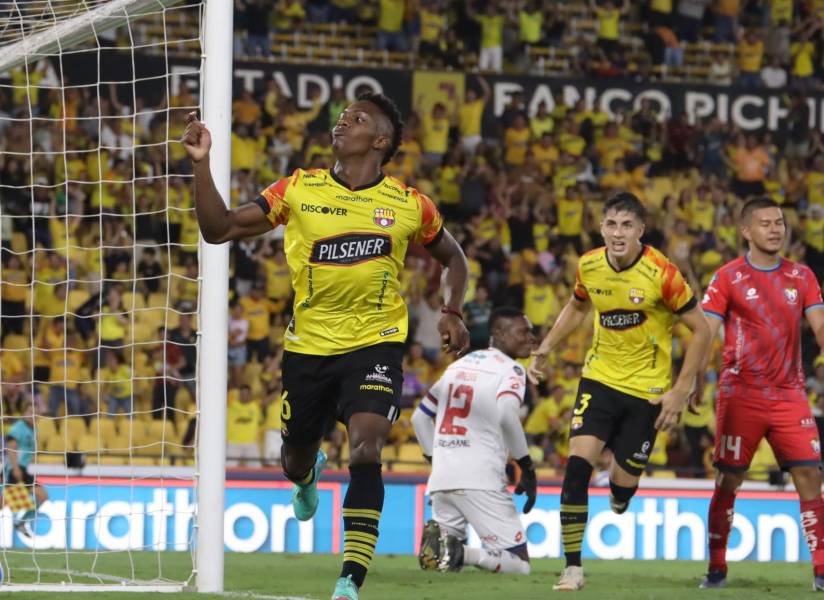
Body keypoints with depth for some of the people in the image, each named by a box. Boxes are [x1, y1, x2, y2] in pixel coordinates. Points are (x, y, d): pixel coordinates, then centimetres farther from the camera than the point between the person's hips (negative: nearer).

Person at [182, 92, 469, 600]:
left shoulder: (409, 205, -1)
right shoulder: (298, 190, -2)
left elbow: (452, 256, 17)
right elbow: (219, 229, -4)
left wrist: (453, 312, 1)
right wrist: (201, 164, -16)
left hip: (375, 346, -2)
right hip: (309, 345, 2)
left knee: (366, 452, -23)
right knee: (296, 459, 16)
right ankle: (308, 476, 58)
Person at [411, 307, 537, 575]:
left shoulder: (458, 365, 21)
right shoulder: (510, 369, 0)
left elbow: (420, 417, 25)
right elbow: (507, 415, -19)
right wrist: (527, 468, -9)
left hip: (441, 480, 6)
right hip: (480, 480, -6)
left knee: (443, 560, 20)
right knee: (520, 565, -3)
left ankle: (438, 536, -13)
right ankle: (461, 553, -27)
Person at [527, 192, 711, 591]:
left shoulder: (661, 273, -19)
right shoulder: (588, 266, -5)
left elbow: (700, 330, -10)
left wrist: (681, 392, -13)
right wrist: (545, 350, 10)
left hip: (647, 389, -3)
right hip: (600, 378, 3)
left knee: (622, 483, -1)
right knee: (577, 464, -16)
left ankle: (621, 488, 40)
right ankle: (573, 569, -10)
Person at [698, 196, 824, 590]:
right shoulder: (729, 277, 0)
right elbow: (704, 333, -4)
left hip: (790, 394, 3)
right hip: (741, 395, -3)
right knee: (728, 481, 0)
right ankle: (716, 569, 10)